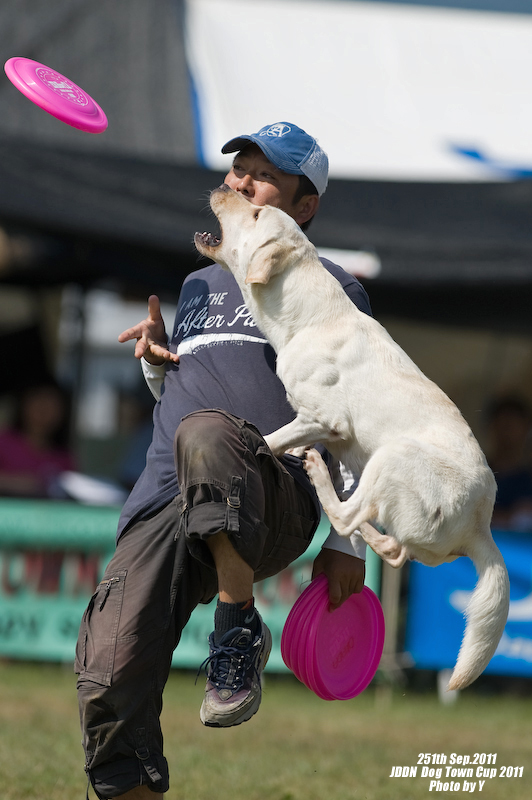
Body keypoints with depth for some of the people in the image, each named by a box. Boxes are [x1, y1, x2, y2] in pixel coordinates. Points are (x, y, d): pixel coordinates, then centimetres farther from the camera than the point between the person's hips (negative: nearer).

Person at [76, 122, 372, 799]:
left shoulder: (330, 290, 14)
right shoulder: (198, 287, 30)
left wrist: (347, 542, 0)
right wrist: (156, 359, 15)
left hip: (274, 504, -5)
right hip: (162, 510, 5)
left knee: (205, 434, -40)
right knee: (109, 675, -17)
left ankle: (240, 633, -27)